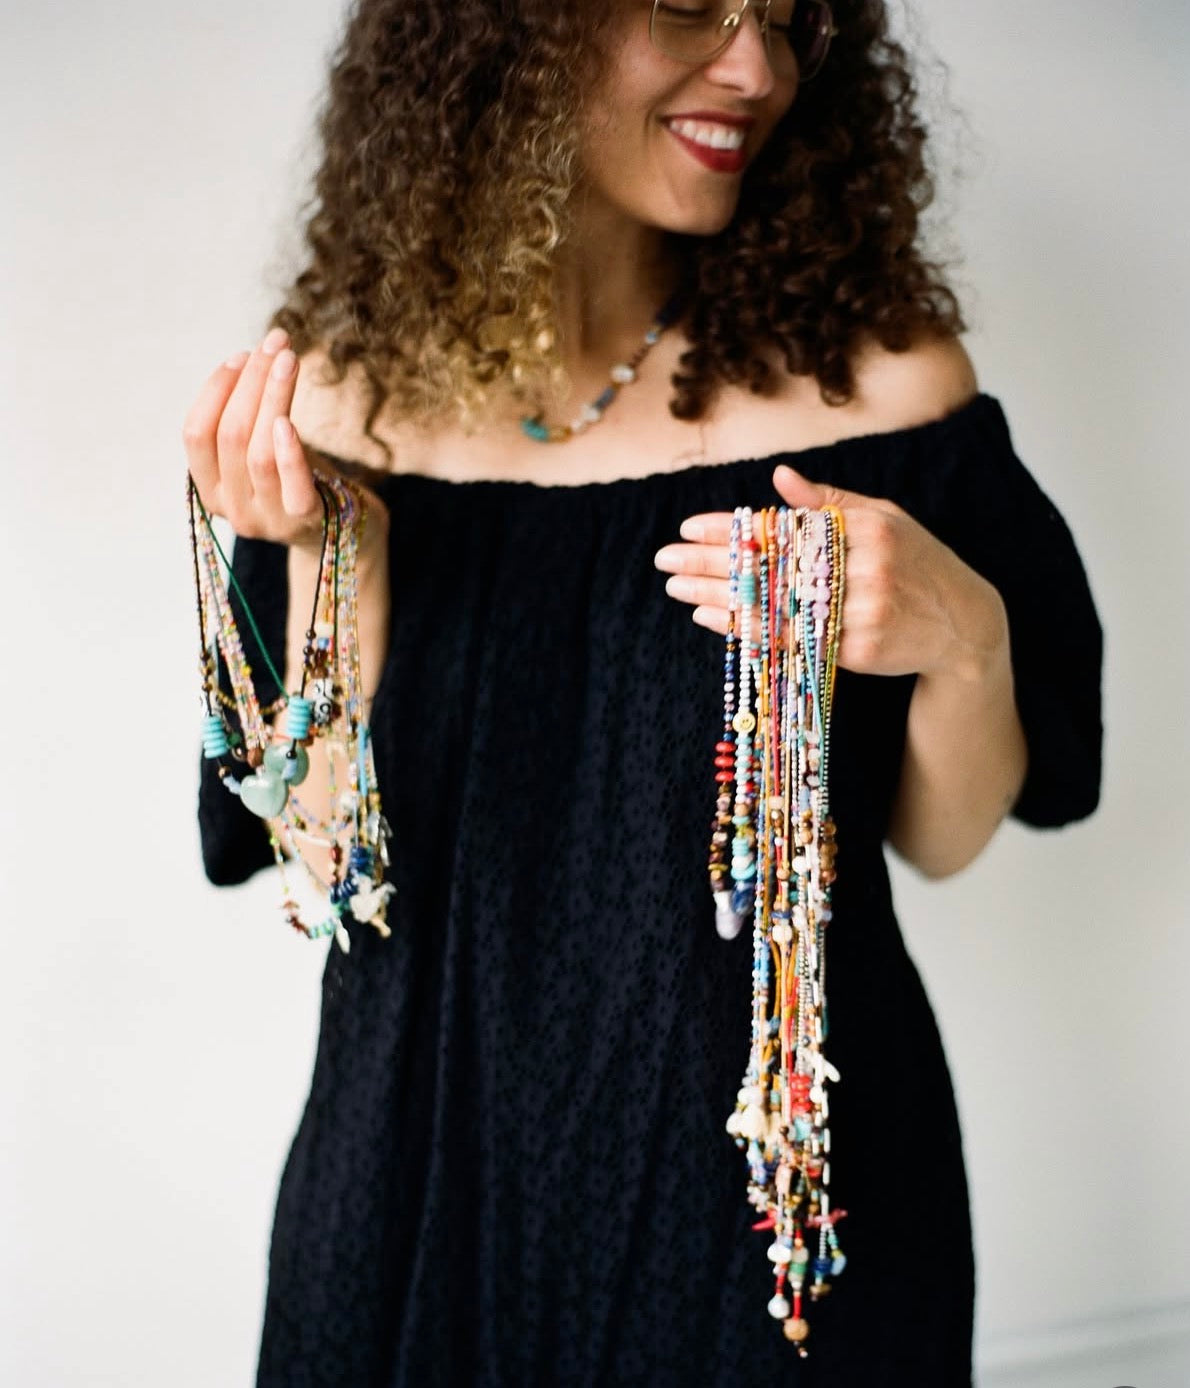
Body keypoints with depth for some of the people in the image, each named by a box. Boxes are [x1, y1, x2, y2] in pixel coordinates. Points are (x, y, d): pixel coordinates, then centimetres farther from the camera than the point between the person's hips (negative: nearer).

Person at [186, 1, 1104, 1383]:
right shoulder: (349, 394, -6)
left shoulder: (877, 371, -10)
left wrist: (966, 640, -21)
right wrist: (327, 557, -18)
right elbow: (336, 857, -7)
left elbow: (938, 840, -3)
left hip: (787, 1169, 0)